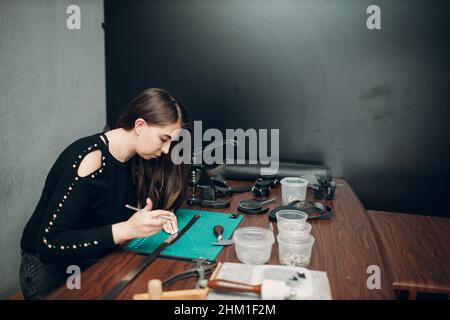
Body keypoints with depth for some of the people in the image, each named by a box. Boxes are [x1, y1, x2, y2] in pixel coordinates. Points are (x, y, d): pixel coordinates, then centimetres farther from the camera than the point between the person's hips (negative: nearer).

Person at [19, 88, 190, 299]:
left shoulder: (135, 159, -3)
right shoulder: (89, 158, -24)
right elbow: (50, 245, -27)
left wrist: (157, 215, -11)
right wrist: (126, 229, -36)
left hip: (97, 260, 6)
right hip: (50, 267, -6)